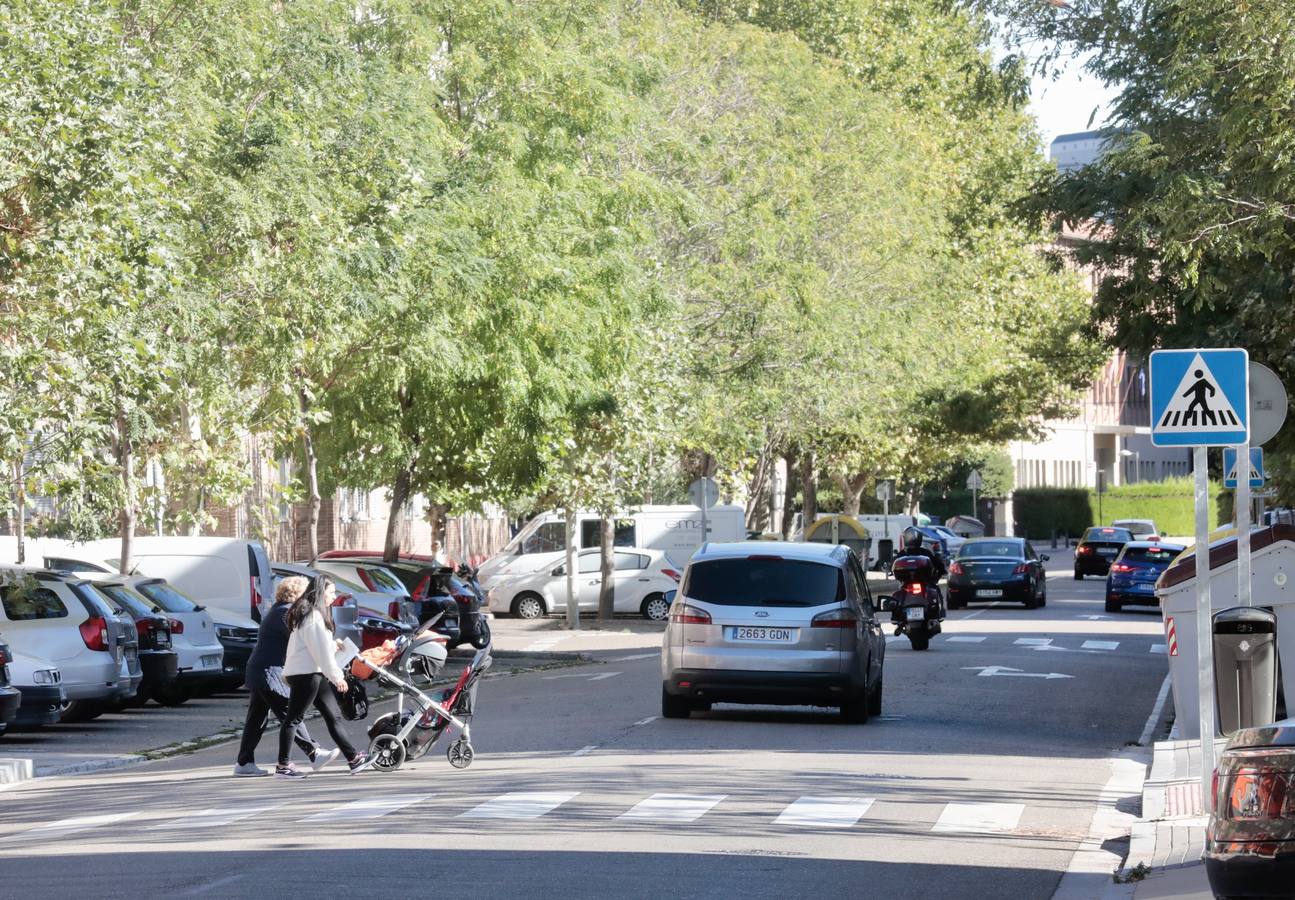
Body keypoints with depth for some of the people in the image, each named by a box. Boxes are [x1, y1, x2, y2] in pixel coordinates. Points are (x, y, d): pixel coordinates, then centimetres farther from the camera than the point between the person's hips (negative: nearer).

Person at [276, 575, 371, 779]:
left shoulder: (309, 613, 18)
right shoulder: (312, 616, -14)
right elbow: (321, 650, -16)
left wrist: (333, 644, 12)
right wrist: (336, 676, -11)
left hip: (311, 673, 11)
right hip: (305, 673, -11)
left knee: (332, 715, 8)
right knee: (294, 718, -6)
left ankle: (354, 758, 8)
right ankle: (283, 766, -4)